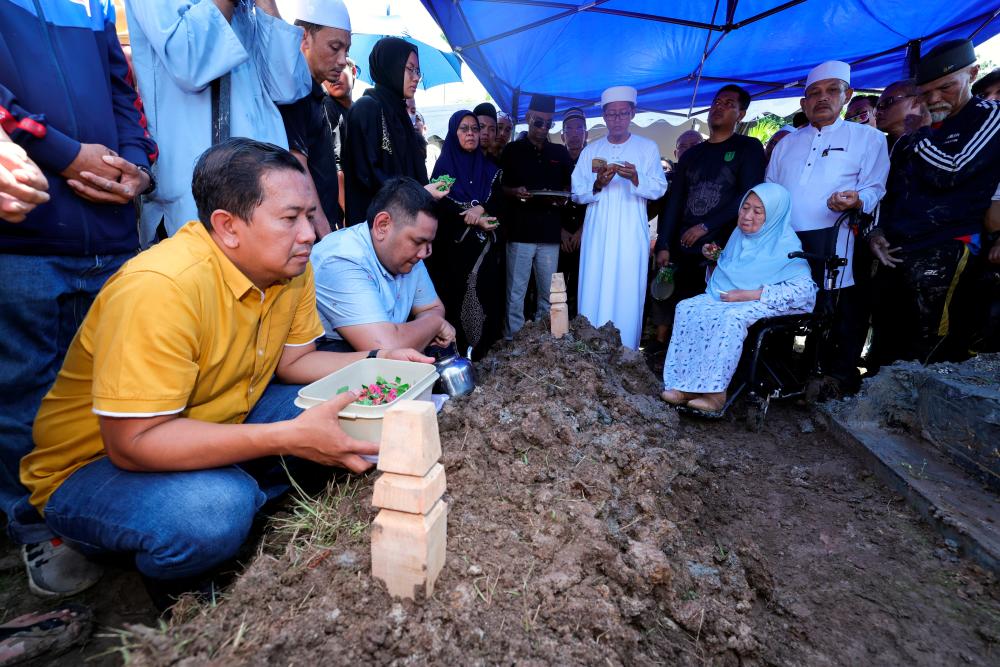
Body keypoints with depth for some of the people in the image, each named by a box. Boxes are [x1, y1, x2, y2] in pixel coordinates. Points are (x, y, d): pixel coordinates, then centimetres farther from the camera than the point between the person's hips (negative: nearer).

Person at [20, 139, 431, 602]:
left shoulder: (292, 268, -8)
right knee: (216, 508, -36)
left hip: (218, 428, 7)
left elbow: (293, 360, 3)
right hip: (96, 463, -6)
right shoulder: (162, 287, -31)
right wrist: (289, 437, -37)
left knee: (355, 409, -8)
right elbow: (133, 443, -31)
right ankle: (173, 590, -1)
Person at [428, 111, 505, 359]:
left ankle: (483, 354, 6)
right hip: (455, 247, -2)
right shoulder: (444, 166, 5)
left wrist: (481, 210, -16)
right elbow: (439, 207, -5)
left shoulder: (489, 168, 15)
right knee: (456, 299, -4)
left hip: (486, 247, 3)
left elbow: (500, 204, 6)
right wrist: (476, 221, -12)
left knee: (486, 297, -1)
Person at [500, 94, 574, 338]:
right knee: (516, 293, -4)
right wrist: (515, 192, -12)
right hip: (520, 231, -2)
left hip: (550, 233, 3)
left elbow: (568, 187, 20)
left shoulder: (560, 153, 15)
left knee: (549, 292, 5)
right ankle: (513, 340, 5)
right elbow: (500, 188, 8)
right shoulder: (512, 150, 9)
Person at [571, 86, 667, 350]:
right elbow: (577, 193, 5)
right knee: (593, 294, 0)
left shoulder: (648, 148, 7)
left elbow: (659, 189, -2)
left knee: (627, 296, -3)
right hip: (597, 234, 2)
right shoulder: (591, 151, 11)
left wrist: (635, 178, -19)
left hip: (631, 236, -1)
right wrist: (598, 184, -14)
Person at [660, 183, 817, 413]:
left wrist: (750, 294, -20)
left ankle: (715, 392, -31)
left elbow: (805, 289, -17)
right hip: (726, 297, 6)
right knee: (687, 308, -20)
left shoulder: (786, 244, -8)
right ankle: (685, 385, -26)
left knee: (730, 318, -37)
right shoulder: (739, 234, 12)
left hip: (763, 304, -6)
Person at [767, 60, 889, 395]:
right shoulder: (787, 143, 24)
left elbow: (874, 188, 1)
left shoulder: (867, 137, 12)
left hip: (833, 241, -3)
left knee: (839, 310, -5)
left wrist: (856, 200, -21)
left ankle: (840, 375, 7)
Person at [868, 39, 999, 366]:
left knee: (932, 364, -7)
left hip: (944, 256, -6)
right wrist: (877, 231, 8)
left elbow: (948, 173, -11)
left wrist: (921, 134, 3)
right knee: (887, 356, 9)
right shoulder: (916, 130, 21)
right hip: (894, 256, 6)